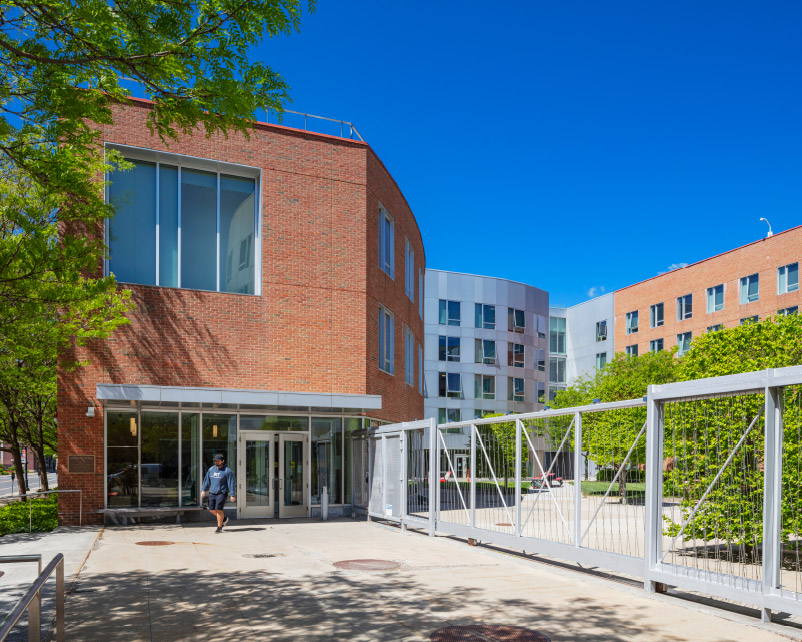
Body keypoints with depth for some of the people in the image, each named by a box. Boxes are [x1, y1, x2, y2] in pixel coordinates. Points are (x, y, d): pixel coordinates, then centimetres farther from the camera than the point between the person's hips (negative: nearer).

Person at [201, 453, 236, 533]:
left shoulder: (227, 471, -8)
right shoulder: (211, 469, 9)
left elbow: (231, 483, -9)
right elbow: (206, 480, 15)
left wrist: (232, 495, -14)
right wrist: (203, 490, 5)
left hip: (222, 493, -6)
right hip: (212, 493, 6)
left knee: (218, 510, -12)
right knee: (212, 510, 6)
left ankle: (219, 527, 0)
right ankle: (224, 519, 29)